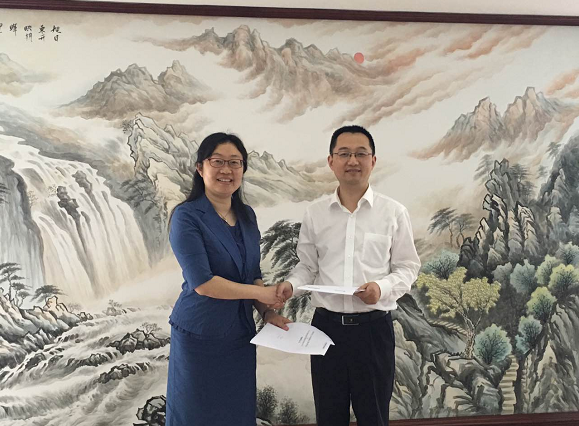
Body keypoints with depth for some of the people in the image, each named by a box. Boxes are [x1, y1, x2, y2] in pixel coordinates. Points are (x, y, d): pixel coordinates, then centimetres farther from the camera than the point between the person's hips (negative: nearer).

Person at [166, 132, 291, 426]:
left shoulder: (247, 216, 6)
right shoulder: (187, 216, -14)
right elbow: (202, 283, -21)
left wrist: (267, 312, -6)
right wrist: (260, 294, -12)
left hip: (240, 335, 6)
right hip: (199, 336, -6)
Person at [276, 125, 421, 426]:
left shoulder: (393, 212, -3)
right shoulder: (314, 213, 3)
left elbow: (408, 267, 1)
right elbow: (307, 266, 10)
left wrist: (383, 287, -17)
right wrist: (291, 284, -10)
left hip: (373, 326, -2)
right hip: (326, 324, 2)